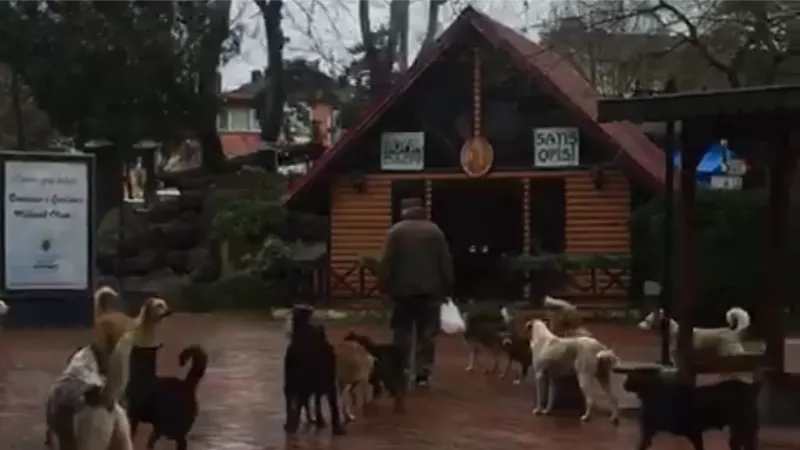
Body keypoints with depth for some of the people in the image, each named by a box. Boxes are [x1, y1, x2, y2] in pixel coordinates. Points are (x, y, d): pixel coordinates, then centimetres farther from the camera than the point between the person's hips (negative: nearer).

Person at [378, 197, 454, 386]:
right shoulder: (435, 231, 4)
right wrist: (446, 287, 9)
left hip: (402, 290, -1)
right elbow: (446, 262, 4)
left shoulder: (396, 231, -2)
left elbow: (386, 262, -6)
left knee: (402, 332, 8)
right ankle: (423, 372, 0)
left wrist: (384, 286, -1)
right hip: (429, 290, 1)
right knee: (426, 333, 6)